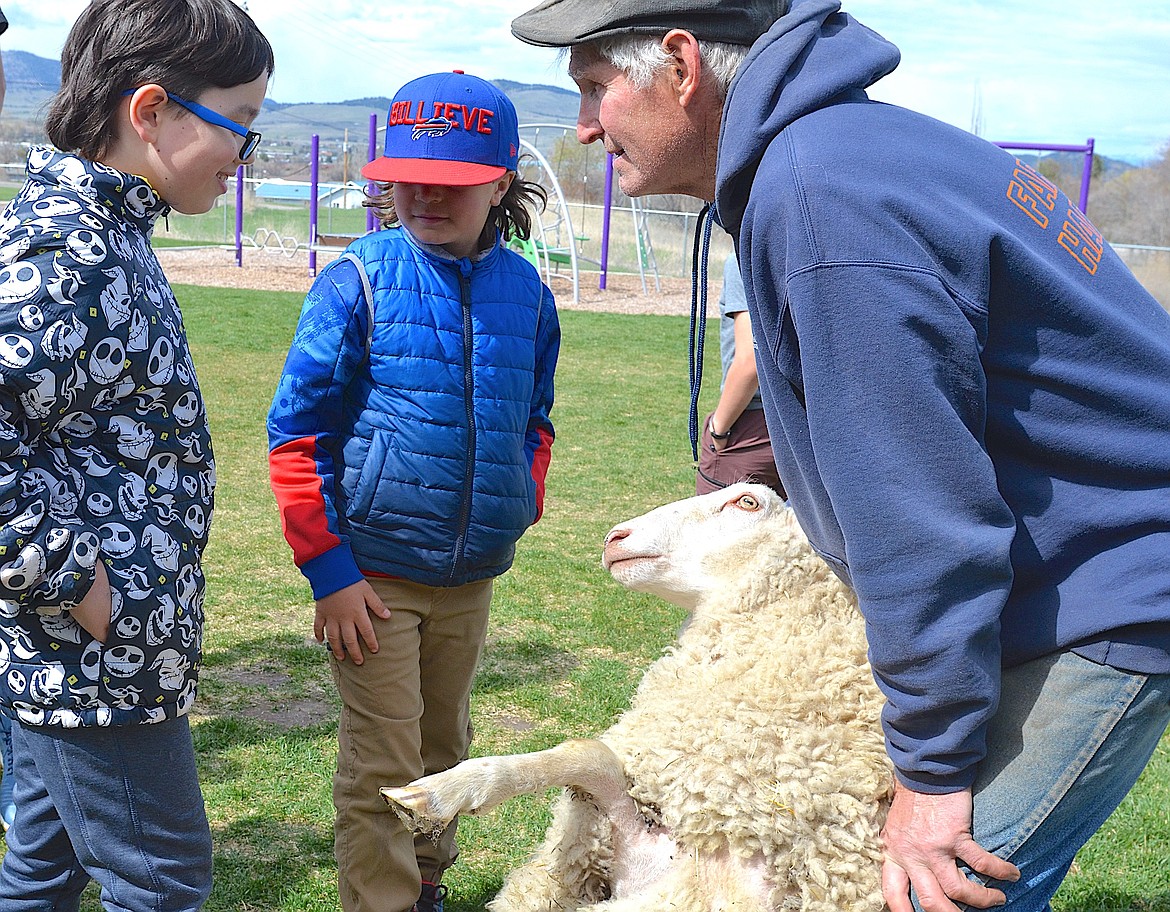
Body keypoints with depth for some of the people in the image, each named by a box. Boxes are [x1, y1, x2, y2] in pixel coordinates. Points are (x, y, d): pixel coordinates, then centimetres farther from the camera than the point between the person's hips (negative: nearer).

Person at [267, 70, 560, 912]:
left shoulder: (526, 293, 0)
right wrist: (328, 568, -13)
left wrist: (521, 507, 2)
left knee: (446, 745, 20)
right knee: (383, 763, 2)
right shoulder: (357, 283, -12)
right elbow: (296, 435, -10)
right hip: (372, 572, -4)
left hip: (472, 574, 5)